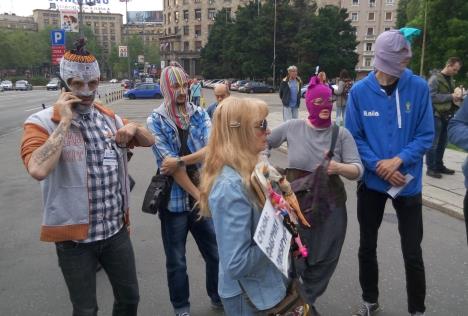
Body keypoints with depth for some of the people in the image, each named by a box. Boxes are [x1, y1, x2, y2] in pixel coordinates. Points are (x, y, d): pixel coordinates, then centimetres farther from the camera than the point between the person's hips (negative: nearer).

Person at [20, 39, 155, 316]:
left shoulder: (110, 117, 6)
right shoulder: (42, 123, -11)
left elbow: (150, 140, 15)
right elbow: (38, 170, -29)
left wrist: (133, 127, -7)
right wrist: (64, 122, -23)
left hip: (117, 229, 5)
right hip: (75, 235, -4)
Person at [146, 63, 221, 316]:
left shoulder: (200, 114, 3)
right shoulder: (156, 121, -6)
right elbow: (169, 164, -14)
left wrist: (180, 161, -22)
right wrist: (197, 195, -14)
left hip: (204, 196, 3)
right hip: (174, 200, -3)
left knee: (215, 253, 15)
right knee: (176, 261, 12)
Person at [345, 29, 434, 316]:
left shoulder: (419, 88, -10)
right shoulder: (360, 91, -10)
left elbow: (426, 135, -6)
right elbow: (353, 137, -5)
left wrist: (398, 160, -20)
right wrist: (378, 166, -17)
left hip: (408, 183, -1)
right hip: (371, 181, 1)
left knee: (413, 254, 7)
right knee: (367, 247, 16)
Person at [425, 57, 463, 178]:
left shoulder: (450, 79, 16)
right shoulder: (435, 78, -9)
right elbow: (432, 96, -18)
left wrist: (456, 97, 5)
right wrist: (450, 96, -18)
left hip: (446, 115, 8)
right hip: (436, 115, -8)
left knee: (442, 143, 12)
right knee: (433, 143, -4)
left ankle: (439, 166, 23)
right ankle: (430, 168, 2)